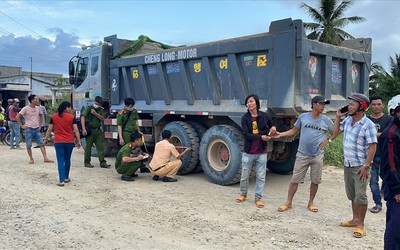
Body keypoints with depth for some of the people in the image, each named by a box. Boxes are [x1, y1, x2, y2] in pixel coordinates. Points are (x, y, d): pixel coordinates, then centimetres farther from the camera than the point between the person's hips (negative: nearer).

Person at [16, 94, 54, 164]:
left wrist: (40, 125, 14)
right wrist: (22, 126, -8)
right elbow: (17, 117, -8)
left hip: (37, 129, 4)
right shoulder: (26, 108, -9)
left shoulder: (38, 108, 7)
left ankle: (45, 158, -3)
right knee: (28, 145, 3)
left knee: (42, 144, -3)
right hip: (29, 129, -4)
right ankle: (31, 159, 15)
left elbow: (40, 116, 24)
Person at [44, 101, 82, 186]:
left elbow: (49, 130, 3)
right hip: (69, 142, 0)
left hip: (58, 142, 0)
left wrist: (46, 139, 15)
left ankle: (62, 180, -7)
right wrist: (78, 141, 0)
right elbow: (76, 130, -5)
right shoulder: (72, 117, -4)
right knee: (67, 160, 16)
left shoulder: (54, 117, 1)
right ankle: (66, 178, 29)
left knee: (60, 161, 0)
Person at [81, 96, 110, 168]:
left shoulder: (101, 110, 12)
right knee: (88, 146, 2)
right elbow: (83, 117, -11)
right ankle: (87, 162, 12)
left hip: (98, 130, 4)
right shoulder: (89, 108, -2)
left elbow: (102, 119, 1)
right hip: (90, 130, -4)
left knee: (100, 146, 2)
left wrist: (96, 114, -15)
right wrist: (83, 129, -21)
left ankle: (102, 162, 4)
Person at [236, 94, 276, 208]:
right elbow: (246, 134, -16)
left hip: (261, 152, 1)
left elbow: (271, 125, 18)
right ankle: (243, 194, 31)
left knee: (261, 176, 6)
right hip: (248, 152, -1)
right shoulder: (245, 117, -6)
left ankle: (258, 198, 19)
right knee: (244, 175, 10)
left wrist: (272, 129, -6)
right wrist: (260, 137, -25)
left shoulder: (264, 116, -2)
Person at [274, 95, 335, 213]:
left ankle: (311, 203, 27)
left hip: (318, 156, 1)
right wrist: (281, 134, -5)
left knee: (315, 181, 9)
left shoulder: (326, 120, -1)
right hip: (302, 154, -1)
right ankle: (288, 203, 11)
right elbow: (294, 130, 7)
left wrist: (328, 140, -4)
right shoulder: (303, 117, -2)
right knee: (295, 179, 2)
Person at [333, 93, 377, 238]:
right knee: (352, 195, 16)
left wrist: (366, 166, -21)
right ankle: (355, 219, 30)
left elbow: (372, 147, -16)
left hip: (360, 166, -7)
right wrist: (338, 117, 8)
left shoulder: (367, 125, -15)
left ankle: (360, 224, 9)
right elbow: (336, 131, 19)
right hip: (348, 165, 7)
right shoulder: (348, 120, 7)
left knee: (360, 196, -3)